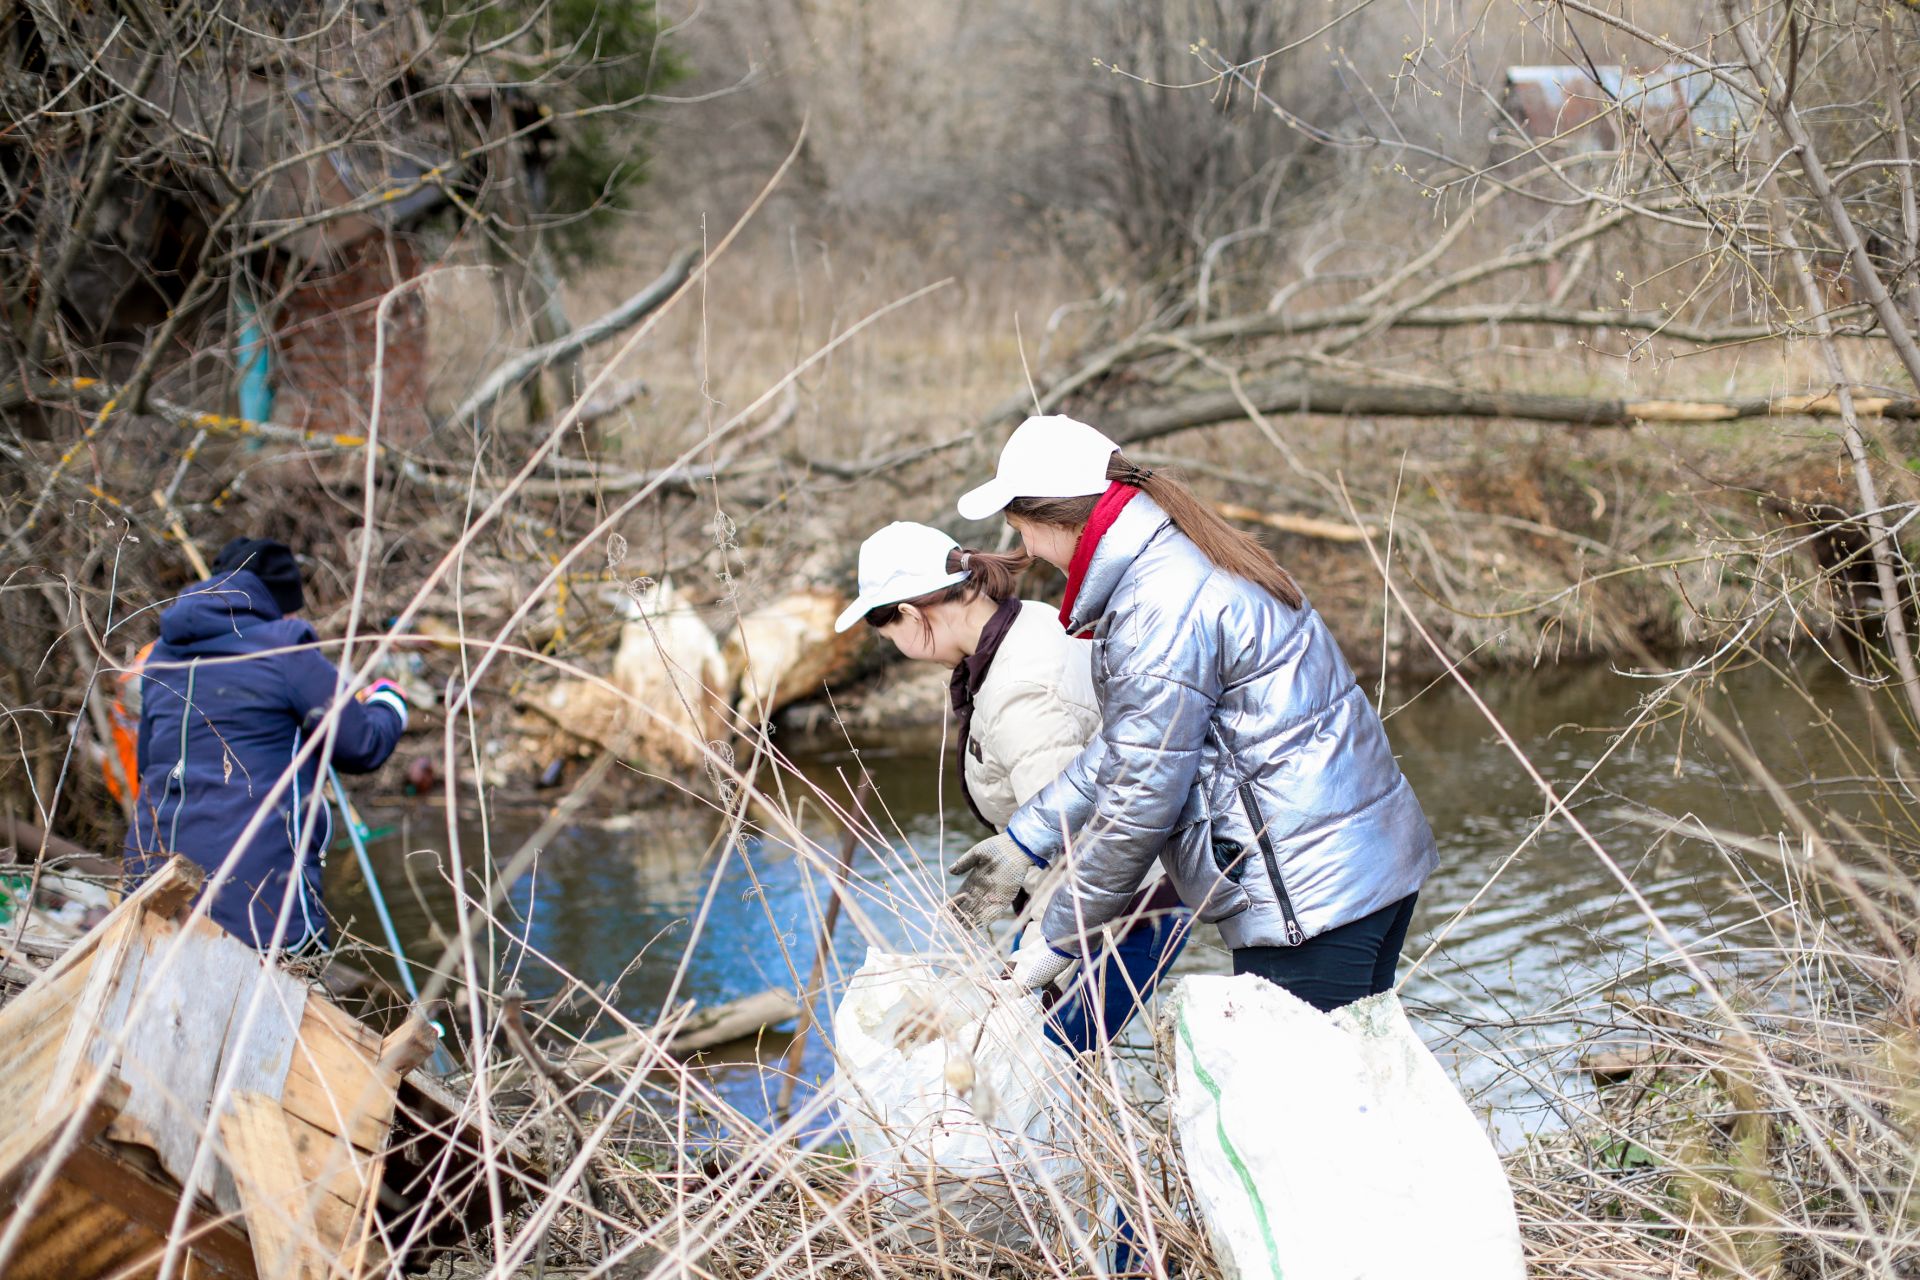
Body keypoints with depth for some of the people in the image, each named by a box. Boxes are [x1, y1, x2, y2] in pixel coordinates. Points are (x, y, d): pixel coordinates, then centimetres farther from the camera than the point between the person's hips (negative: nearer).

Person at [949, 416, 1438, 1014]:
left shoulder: (1160, 611, -20)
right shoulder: (1179, 555, 12)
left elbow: (1139, 800, -16)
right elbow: (1122, 745, 19)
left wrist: (1059, 941, -6)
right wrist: (1024, 838, 21)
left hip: (1308, 891, -10)